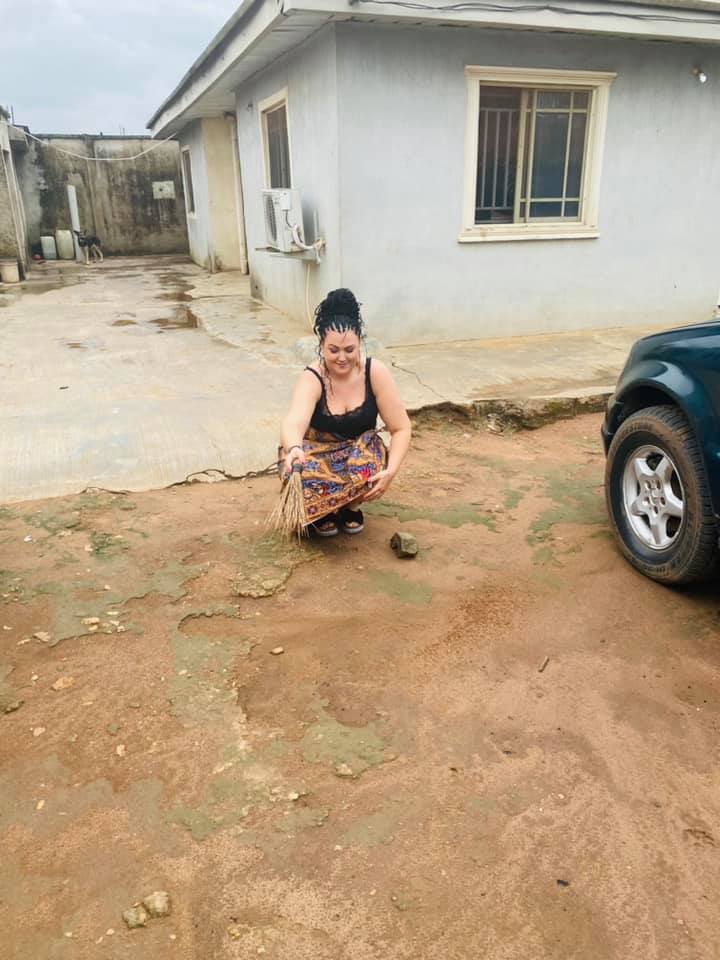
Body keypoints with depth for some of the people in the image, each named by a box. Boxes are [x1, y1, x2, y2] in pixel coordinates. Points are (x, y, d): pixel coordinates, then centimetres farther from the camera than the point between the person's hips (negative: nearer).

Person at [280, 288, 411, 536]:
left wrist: (391, 471, -29)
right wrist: (294, 448, -66)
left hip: (360, 451, 1)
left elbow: (401, 428, -14)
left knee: (369, 468, -34)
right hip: (318, 452, -1)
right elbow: (293, 422, -42)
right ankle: (323, 509, 3)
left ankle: (351, 505, 1)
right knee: (306, 477, -34)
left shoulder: (375, 373, -17)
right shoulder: (312, 379, -22)